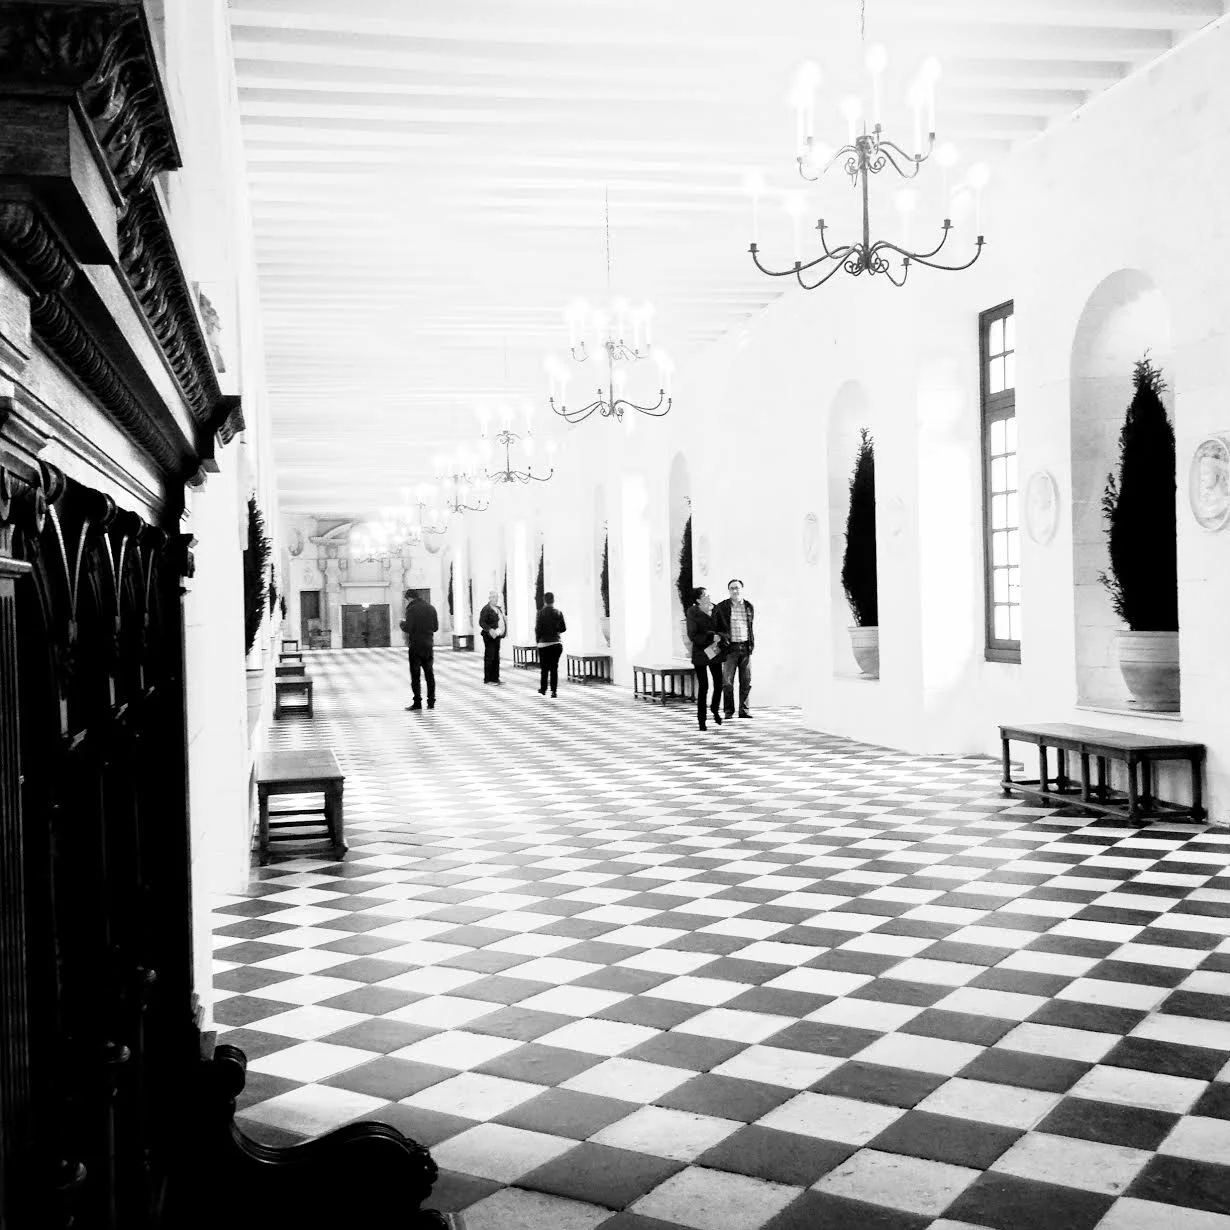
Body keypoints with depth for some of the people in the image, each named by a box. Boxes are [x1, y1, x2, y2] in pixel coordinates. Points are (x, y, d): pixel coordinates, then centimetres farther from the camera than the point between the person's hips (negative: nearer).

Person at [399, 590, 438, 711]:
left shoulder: (412, 609, -12)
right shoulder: (431, 608, 8)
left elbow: (408, 628, -17)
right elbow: (435, 627, 11)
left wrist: (402, 623, 3)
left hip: (416, 645, -6)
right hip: (429, 644, 6)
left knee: (415, 675, 0)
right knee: (429, 674, 11)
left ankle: (417, 702, -2)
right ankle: (431, 702, 11)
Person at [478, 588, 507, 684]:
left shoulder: (498, 608, 17)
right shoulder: (486, 609, -10)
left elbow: (503, 620, 26)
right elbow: (481, 622, -18)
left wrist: (505, 630, 11)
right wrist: (489, 630, -30)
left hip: (496, 636, 9)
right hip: (489, 637, -9)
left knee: (496, 658, 11)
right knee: (489, 658, -6)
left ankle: (495, 678, 17)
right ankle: (487, 679, -2)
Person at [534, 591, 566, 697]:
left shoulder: (541, 613, -9)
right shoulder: (558, 613, -1)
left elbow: (537, 629, -10)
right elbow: (563, 628, 3)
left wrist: (537, 639, 6)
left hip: (544, 644, -2)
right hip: (556, 643, 2)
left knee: (544, 668, 10)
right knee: (554, 668, 6)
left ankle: (543, 689, 19)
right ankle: (553, 690, 2)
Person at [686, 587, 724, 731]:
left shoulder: (716, 610, 5)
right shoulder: (693, 614, -9)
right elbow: (692, 636, -14)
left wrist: (719, 643, 1)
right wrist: (711, 637, -18)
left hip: (715, 653, 4)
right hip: (700, 654, -4)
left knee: (719, 683, 2)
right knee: (703, 687, -3)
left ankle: (715, 710, 30)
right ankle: (701, 719, 9)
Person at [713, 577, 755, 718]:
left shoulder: (749, 607, 10)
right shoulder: (721, 607, 0)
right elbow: (714, 627, 4)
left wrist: (752, 643, 14)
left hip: (745, 647, 3)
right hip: (730, 648, -3)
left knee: (746, 680, 3)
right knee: (727, 681, -2)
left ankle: (744, 709, 11)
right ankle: (728, 711, 5)